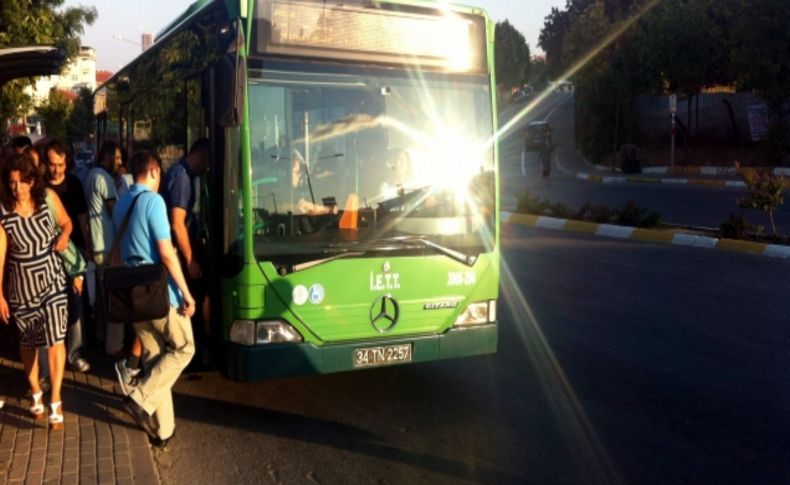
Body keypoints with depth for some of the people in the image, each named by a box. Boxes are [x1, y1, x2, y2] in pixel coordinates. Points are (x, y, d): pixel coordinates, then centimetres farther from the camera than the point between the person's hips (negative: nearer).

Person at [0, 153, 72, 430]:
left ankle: (55, 402, 5)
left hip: (51, 279, 0)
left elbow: (66, 222, 8)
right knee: (27, 340, 16)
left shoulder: (48, 197, -11)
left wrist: (64, 235, -15)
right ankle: (35, 393, 37)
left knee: (55, 339, -5)